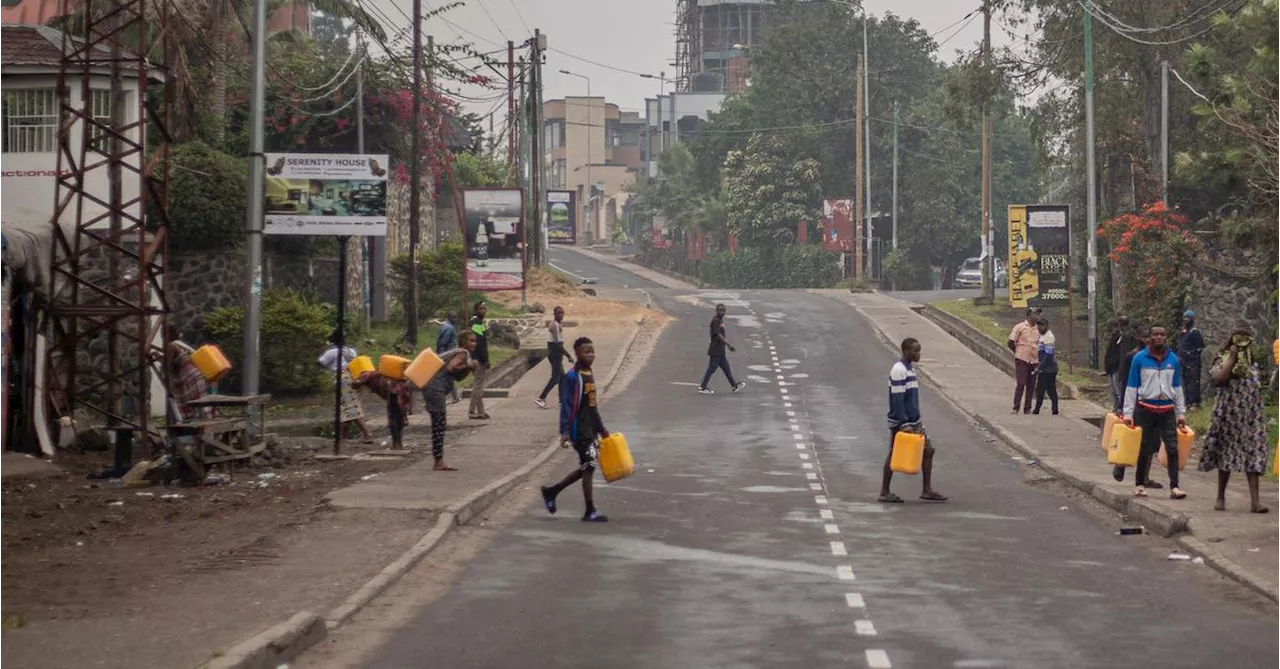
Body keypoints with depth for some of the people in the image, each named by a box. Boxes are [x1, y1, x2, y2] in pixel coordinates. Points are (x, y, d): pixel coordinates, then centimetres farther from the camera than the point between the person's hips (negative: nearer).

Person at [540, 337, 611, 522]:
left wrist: (601, 428, 24)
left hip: (590, 429, 9)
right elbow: (566, 406, -17)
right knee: (588, 467, -6)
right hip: (579, 431, -9)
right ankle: (590, 511, 1)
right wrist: (565, 432, -23)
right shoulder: (572, 377, -13)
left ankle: (551, 491, 27)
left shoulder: (590, 375, 13)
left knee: (585, 468, 13)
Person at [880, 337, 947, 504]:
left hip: (914, 421, 9)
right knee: (894, 455, 1)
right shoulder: (899, 370, -18)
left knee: (928, 449, 6)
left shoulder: (910, 367, 12)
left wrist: (914, 420, 20)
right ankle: (884, 492, 11)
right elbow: (897, 399, -21)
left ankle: (927, 490, 10)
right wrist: (904, 424, -24)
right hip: (901, 422, -9)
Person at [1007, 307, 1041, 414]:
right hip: (1022, 360, -5)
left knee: (1031, 385, 5)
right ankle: (1016, 407, -6)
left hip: (1034, 361, 5)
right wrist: (1018, 353, 5)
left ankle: (1027, 408, 12)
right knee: (1021, 383, -10)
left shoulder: (1037, 330, 12)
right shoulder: (1020, 327, -4)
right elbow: (1011, 342, -3)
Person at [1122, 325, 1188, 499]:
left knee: (1172, 448, -6)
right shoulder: (1140, 359, -1)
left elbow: (1177, 387, 15)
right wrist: (1128, 413, -3)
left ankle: (1174, 487, -9)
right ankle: (1140, 484, 16)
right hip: (1145, 409, -2)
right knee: (1144, 448, 4)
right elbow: (1131, 387, 1)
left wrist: (1181, 413, 14)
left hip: (1167, 409, 2)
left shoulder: (1172, 359, 8)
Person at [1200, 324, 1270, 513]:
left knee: (1253, 456, -7)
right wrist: (1232, 359, -15)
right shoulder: (1223, 359, -1)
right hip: (1229, 415, -3)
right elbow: (1217, 380, -19)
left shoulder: (1252, 362, 13)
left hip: (1251, 417, 3)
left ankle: (1254, 501, -12)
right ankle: (1221, 497, 17)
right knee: (1226, 454, 5)